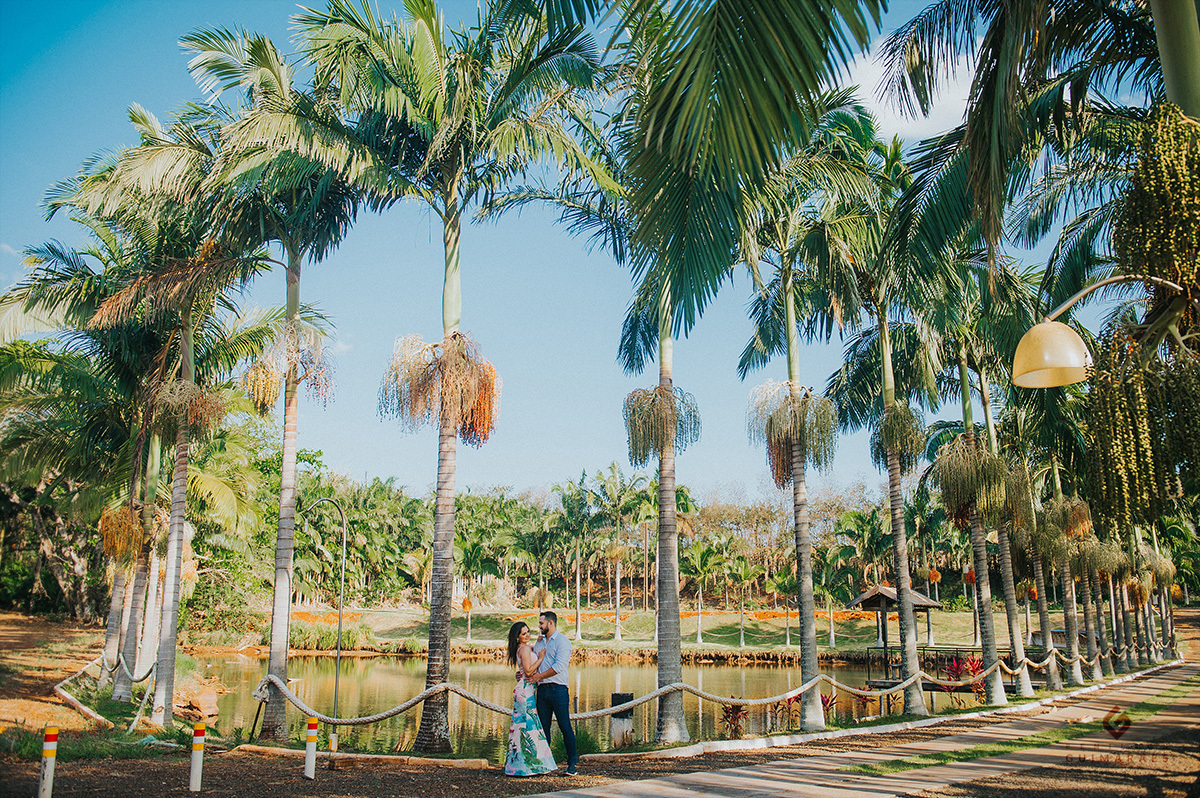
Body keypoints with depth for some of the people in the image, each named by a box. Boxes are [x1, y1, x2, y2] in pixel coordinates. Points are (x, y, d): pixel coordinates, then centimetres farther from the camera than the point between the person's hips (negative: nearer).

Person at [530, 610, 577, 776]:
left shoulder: (562, 641, -5)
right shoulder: (541, 641, 20)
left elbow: (559, 666, -14)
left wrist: (540, 676, -13)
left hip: (558, 689, -7)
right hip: (542, 689, 7)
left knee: (565, 726, -6)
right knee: (543, 727, 7)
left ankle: (572, 762, 0)